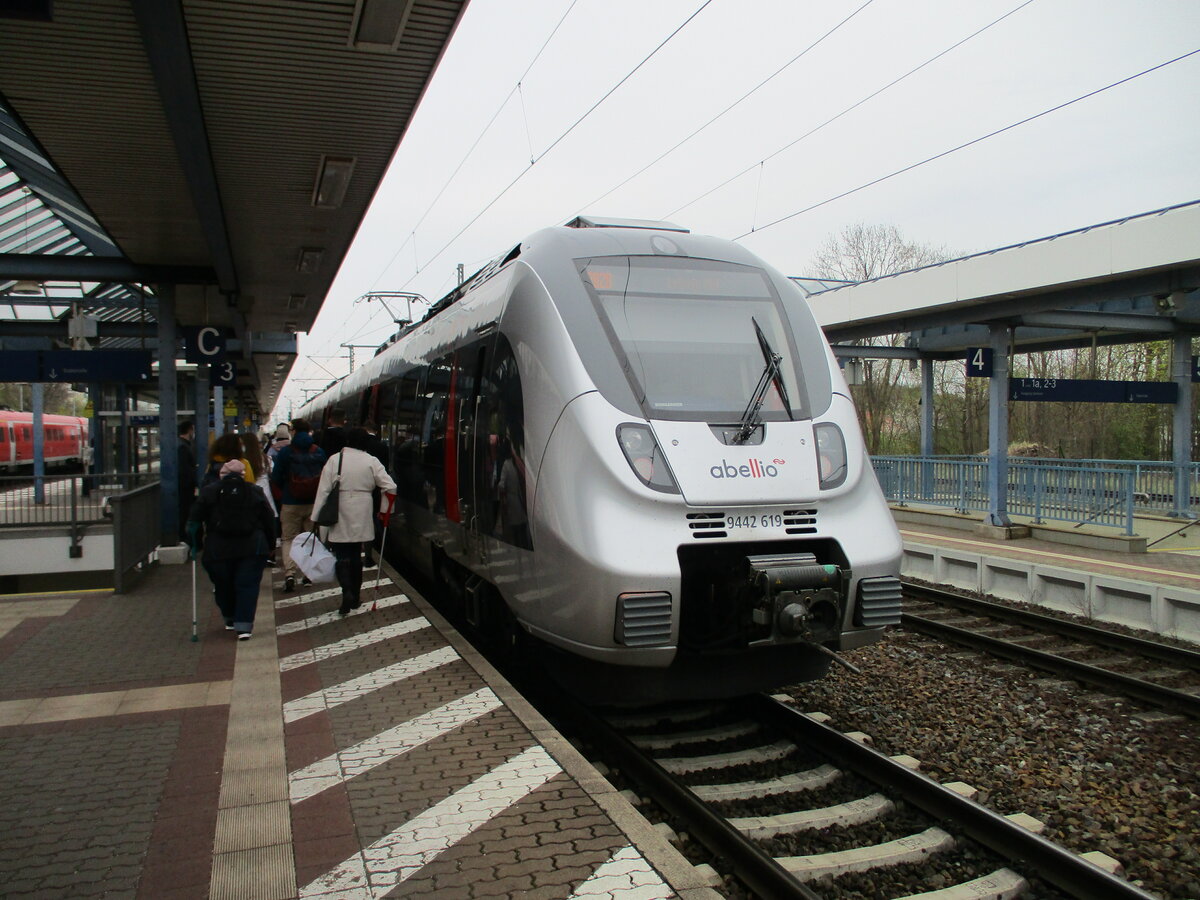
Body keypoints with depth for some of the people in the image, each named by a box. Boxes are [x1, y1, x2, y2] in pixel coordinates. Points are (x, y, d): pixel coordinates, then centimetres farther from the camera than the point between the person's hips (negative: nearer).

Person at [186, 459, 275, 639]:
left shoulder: (208, 492, 3)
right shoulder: (255, 492, 5)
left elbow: (194, 521, 3)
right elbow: (269, 521, 7)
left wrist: (195, 544, 14)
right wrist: (269, 544, 17)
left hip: (218, 549, 0)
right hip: (252, 548, 0)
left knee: (223, 586, 17)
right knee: (247, 585, 3)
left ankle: (230, 619, 30)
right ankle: (244, 625, -3)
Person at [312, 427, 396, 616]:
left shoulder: (335, 459, -5)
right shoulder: (371, 462, -2)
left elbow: (324, 490, -7)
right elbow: (390, 487, -6)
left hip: (339, 517, -2)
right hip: (361, 518, 2)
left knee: (342, 556, 4)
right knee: (356, 555, 16)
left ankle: (347, 592, -15)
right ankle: (355, 597, 22)